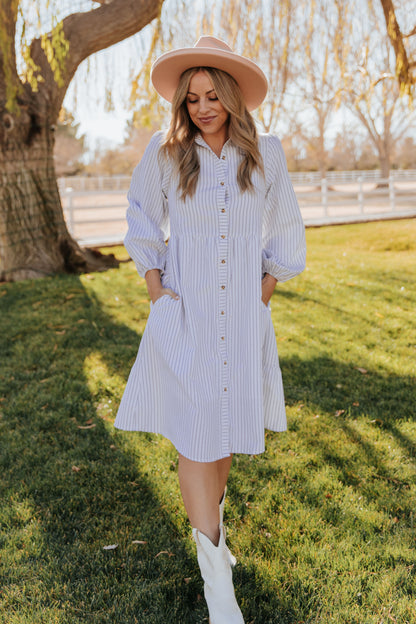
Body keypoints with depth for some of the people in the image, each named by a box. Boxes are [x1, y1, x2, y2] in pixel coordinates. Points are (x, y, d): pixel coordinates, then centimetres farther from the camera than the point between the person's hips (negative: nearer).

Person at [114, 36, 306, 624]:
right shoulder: (165, 153, -2)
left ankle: (212, 517, 43)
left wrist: (269, 282, 8)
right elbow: (142, 217, 12)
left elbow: (285, 226, 13)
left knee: (227, 424, 13)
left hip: (243, 316, 2)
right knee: (193, 433, -4)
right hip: (184, 314, -1)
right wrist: (152, 279, 5)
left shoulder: (265, 153, 1)